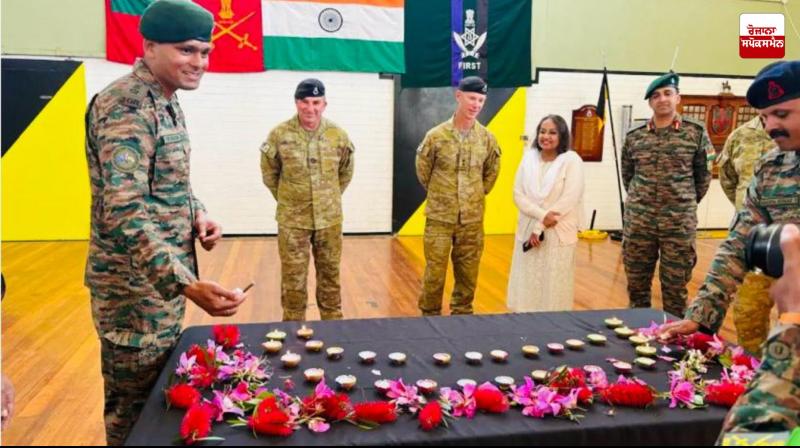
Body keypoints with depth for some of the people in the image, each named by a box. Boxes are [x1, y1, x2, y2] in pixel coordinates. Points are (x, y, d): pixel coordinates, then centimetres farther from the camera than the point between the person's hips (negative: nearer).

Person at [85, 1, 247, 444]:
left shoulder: (165, 100, 9)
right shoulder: (127, 106, -21)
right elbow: (124, 214, -30)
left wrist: (197, 213, 0)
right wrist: (187, 285, -38)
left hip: (163, 279, 9)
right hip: (136, 287, -9)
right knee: (135, 409, 8)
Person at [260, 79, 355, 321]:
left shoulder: (338, 135, -3)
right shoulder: (279, 134, -8)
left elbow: (346, 173, 12)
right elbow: (269, 174, 5)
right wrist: (286, 199, 8)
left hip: (330, 218, 2)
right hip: (292, 219, -2)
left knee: (330, 272, 14)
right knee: (293, 276, 6)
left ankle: (333, 322, 29)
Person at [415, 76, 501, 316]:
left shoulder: (487, 138, -1)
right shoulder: (436, 136, -9)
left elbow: (491, 172, 16)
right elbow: (423, 169, 5)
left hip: (472, 220, 3)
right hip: (439, 218, -2)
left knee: (468, 274, 11)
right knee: (435, 273, 4)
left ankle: (462, 316, 28)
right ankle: (430, 317, 21)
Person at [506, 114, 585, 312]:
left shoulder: (571, 160, -7)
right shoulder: (529, 157, 6)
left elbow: (569, 199, -14)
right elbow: (518, 194, 0)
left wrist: (540, 227, -14)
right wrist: (542, 215, -15)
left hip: (558, 235, -4)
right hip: (527, 232, 4)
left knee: (554, 290, 3)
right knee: (526, 289, 10)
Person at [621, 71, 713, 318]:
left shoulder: (696, 133, -2)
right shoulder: (634, 137, 3)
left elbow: (704, 174, 7)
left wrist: (686, 203, 9)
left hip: (679, 222, -2)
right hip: (638, 220, 2)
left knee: (675, 287, 7)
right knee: (636, 285, 11)